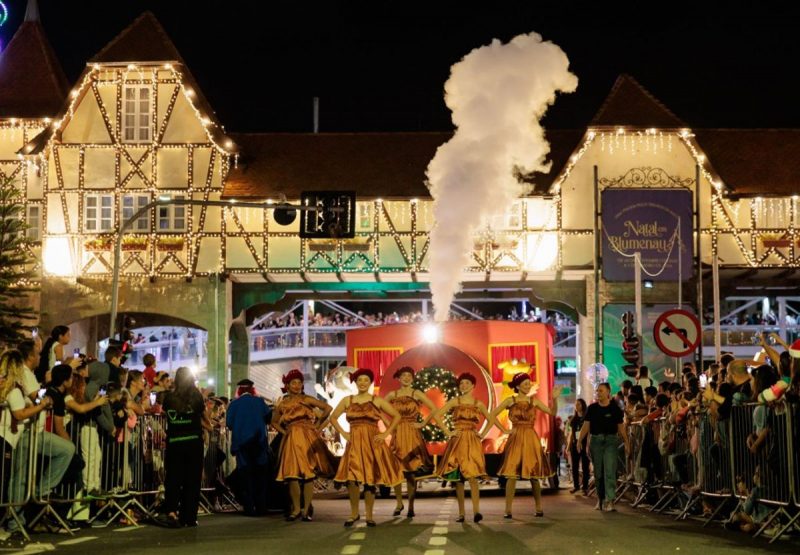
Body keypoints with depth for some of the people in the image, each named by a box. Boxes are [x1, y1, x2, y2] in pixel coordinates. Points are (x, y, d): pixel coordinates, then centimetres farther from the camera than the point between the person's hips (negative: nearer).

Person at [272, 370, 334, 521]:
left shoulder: (306, 399, 1)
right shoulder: (282, 404, 10)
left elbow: (327, 408, -3)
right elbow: (274, 422, 24)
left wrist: (317, 426, -2)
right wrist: (284, 432, 8)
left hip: (307, 438, -2)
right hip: (291, 440, 2)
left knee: (308, 474, -5)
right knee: (292, 475, -4)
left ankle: (306, 510, -1)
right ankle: (296, 509, 5)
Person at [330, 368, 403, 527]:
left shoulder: (377, 401, 4)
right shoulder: (347, 400, 8)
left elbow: (397, 416, 6)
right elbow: (333, 417, 17)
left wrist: (386, 433, -2)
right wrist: (343, 433, 5)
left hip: (372, 443, 0)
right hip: (354, 443, 0)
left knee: (370, 479, 1)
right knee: (351, 478, -13)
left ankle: (369, 516, 12)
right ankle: (354, 513, 5)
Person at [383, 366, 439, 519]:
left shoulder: (417, 394, 1)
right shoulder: (392, 395, 7)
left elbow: (434, 409, -3)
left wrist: (423, 424, -5)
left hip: (413, 435, -2)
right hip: (397, 435, 2)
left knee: (411, 470, -1)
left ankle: (411, 506, 6)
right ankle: (399, 503, 14)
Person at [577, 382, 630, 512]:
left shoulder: (615, 408, 1)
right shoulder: (592, 408, 7)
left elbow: (621, 427, 4)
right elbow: (586, 425, 6)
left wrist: (627, 442, -1)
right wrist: (580, 440, -3)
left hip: (610, 440, -3)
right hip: (595, 440, 3)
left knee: (610, 471, -12)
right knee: (598, 472, 8)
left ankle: (609, 500, -15)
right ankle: (600, 498, 22)